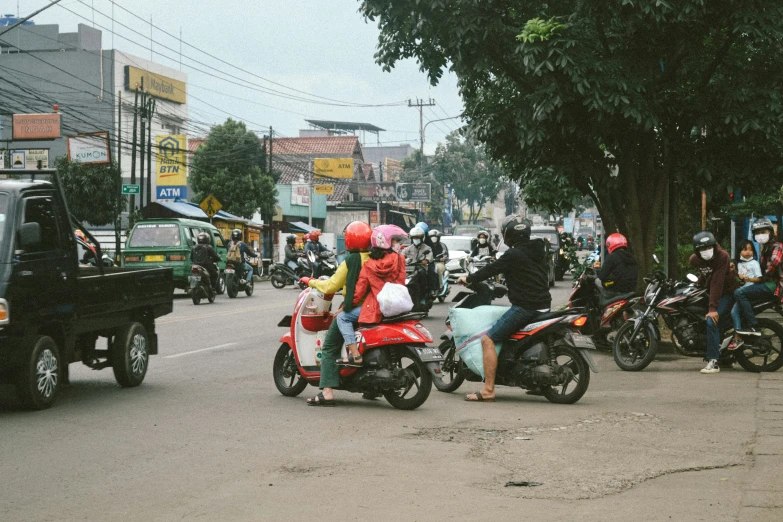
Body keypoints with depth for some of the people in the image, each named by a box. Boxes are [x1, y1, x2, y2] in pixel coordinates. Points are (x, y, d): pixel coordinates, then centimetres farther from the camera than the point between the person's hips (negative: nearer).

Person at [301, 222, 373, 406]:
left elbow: (331, 286, -13)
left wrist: (311, 281, 3)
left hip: (355, 308, -6)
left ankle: (327, 392, -11)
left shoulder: (350, 261, -11)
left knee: (329, 348, 2)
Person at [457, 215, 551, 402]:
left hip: (524, 307, -9)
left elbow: (491, 270, -8)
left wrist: (468, 278, 7)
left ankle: (488, 390, -17)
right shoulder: (539, 250, 14)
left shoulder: (514, 254, -12)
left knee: (488, 340, -10)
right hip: (543, 305, 9)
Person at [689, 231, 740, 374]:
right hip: (710, 292, 8)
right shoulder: (694, 259, -4)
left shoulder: (722, 256, -24)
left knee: (711, 320, -26)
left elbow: (717, 282, -30)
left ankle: (713, 362, -28)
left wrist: (713, 308, -33)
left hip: (727, 292, -8)